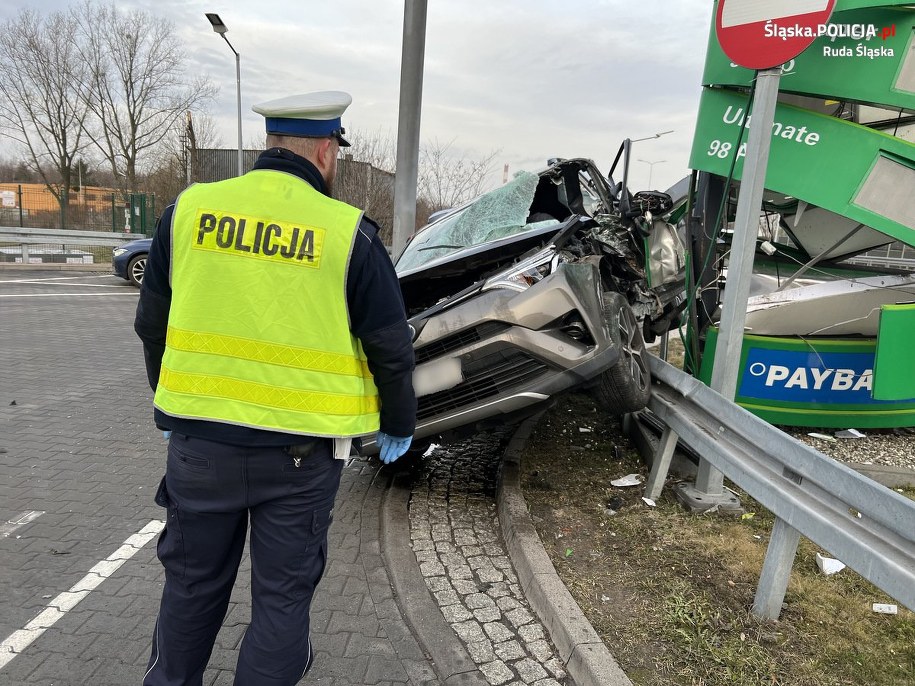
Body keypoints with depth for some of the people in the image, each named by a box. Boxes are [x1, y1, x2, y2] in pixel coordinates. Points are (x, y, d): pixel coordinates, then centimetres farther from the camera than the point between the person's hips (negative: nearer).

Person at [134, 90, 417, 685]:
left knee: (192, 584, 24)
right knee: (283, 594, 16)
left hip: (199, 438, 4)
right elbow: (391, 347, -6)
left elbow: (153, 324, 8)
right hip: (299, 450, -3)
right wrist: (399, 424, 11)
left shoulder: (188, 210, -1)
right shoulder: (348, 232, -11)